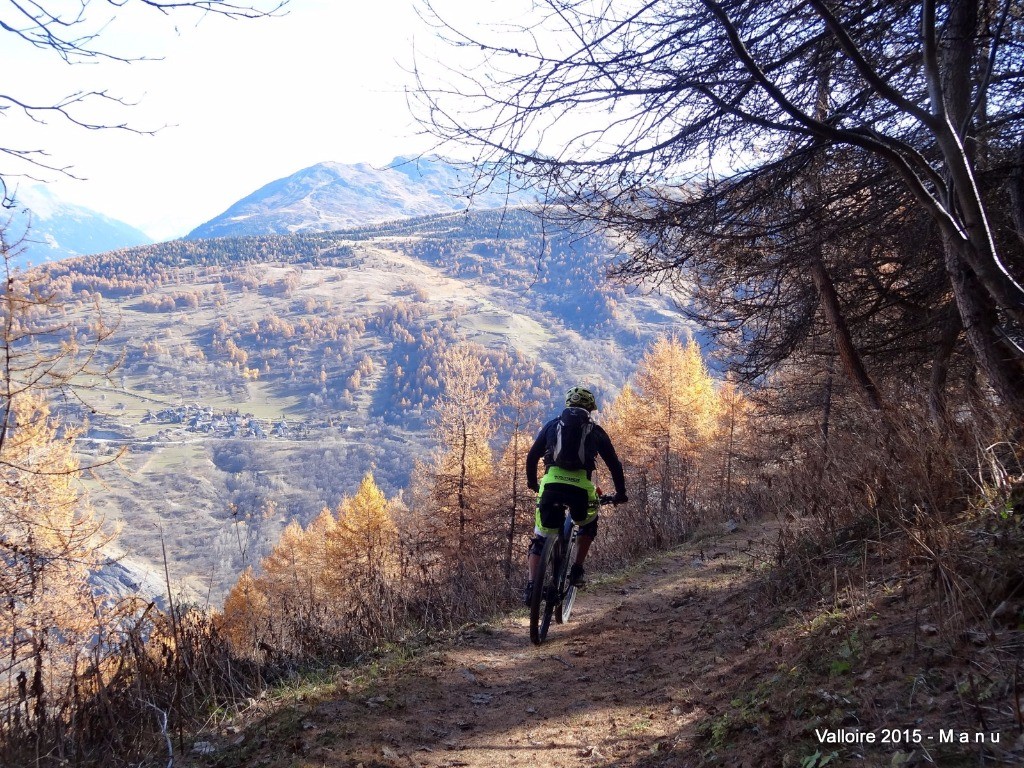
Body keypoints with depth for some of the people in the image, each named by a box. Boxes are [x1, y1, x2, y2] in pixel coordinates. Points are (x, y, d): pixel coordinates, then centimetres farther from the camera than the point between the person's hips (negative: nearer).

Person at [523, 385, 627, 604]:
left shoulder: (552, 425, 22)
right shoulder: (596, 432, 20)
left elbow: (532, 456, 20)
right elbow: (614, 464, 21)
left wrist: (532, 482, 35)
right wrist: (621, 493, 32)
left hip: (551, 485, 1)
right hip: (581, 488, -1)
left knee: (540, 538, 14)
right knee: (588, 525, 32)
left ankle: (531, 585, -3)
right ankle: (577, 570, 22)